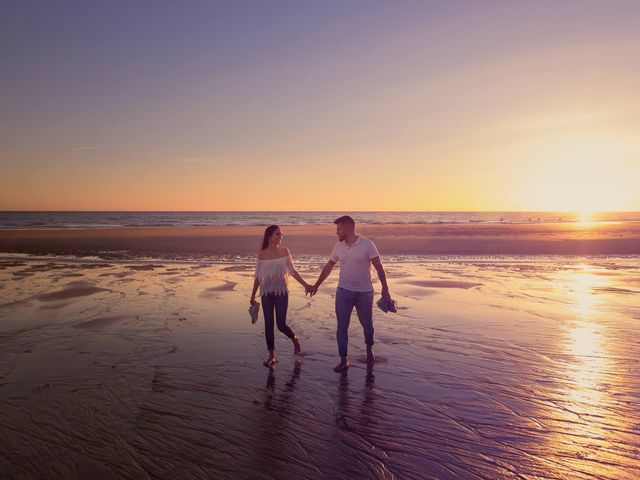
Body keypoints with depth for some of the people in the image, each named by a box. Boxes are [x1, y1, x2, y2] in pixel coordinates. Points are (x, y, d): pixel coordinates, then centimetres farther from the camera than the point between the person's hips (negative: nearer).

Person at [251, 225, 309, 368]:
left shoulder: (285, 251, -1)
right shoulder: (262, 254, -1)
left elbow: (292, 271, 5)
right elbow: (257, 276, 6)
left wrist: (305, 285, -1)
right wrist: (253, 295, 9)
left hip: (281, 292, -1)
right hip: (266, 293, 1)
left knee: (281, 325, -5)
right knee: (268, 325, 3)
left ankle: (295, 339, 28)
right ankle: (271, 356, 17)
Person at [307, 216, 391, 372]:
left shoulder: (367, 244, -11)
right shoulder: (338, 246, 3)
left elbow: (378, 267, -13)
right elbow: (329, 266, 12)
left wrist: (385, 288, -22)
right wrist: (316, 286, 14)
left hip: (365, 293, -3)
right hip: (343, 292, 3)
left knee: (367, 324, 13)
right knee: (342, 327, 0)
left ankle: (369, 349, 41)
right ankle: (343, 360, 10)